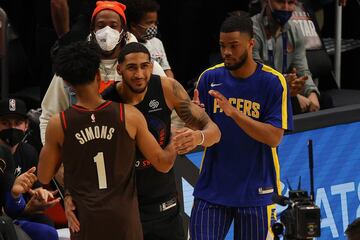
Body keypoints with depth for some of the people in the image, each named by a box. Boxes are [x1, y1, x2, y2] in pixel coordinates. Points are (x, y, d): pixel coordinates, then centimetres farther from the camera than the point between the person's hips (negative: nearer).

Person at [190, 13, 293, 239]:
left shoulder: (274, 82, -7)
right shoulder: (209, 78, 1)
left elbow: (274, 137, -15)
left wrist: (234, 113, -26)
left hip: (256, 192, -2)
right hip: (211, 189, 2)